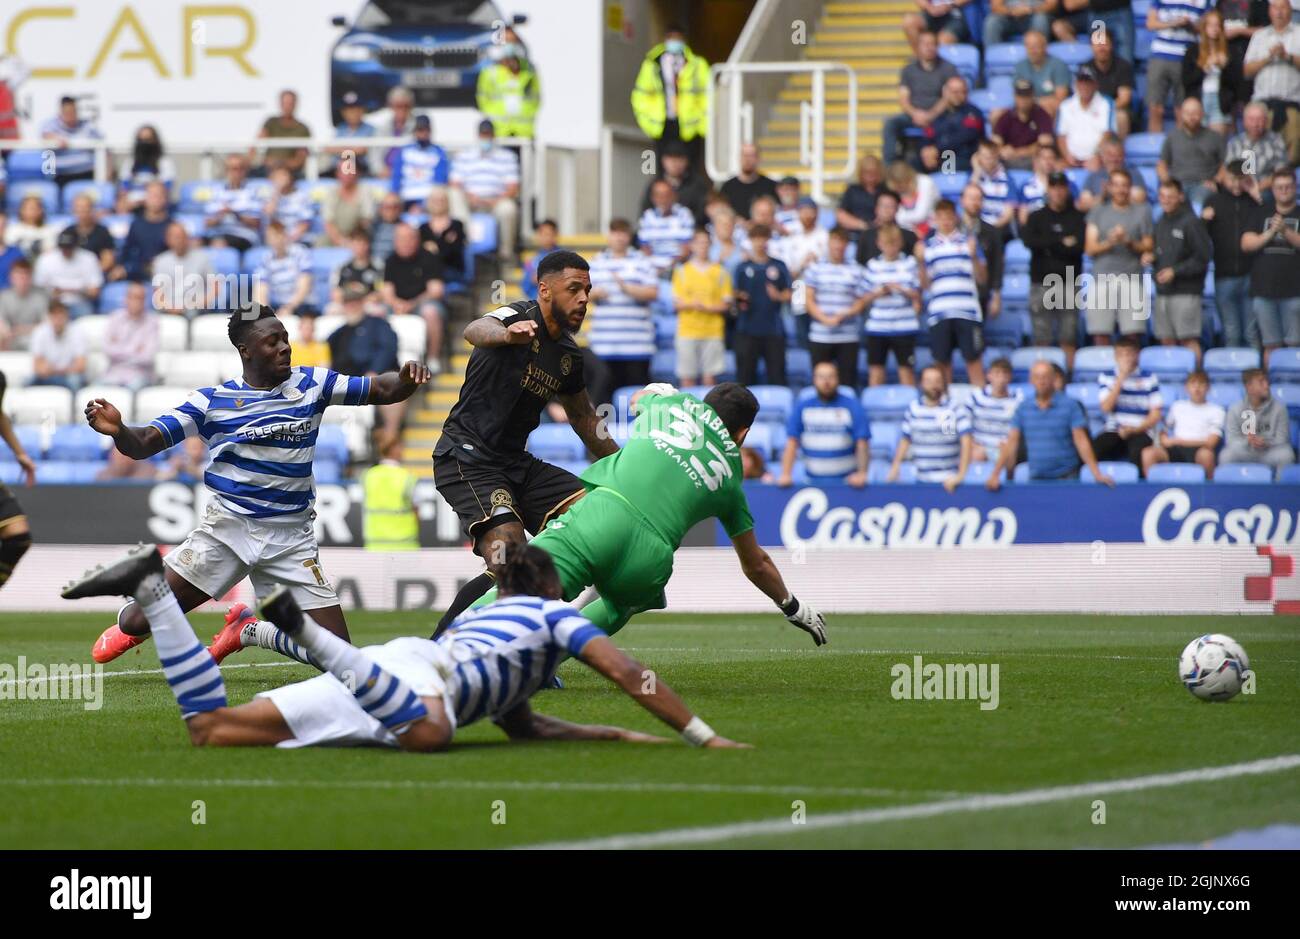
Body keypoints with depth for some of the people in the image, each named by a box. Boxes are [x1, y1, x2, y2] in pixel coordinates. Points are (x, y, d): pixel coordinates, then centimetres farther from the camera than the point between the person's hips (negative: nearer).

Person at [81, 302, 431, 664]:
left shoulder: (311, 385, 2)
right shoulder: (212, 401, -4)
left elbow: (381, 390, 2)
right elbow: (143, 443, -8)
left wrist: (405, 379, -22)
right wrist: (118, 431, -31)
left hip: (291, 538, 2)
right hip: (227, 526, -2)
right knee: (139, 621, -9)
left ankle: (248, 631, 21)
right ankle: (129, 628, 31)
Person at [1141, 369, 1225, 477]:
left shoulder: (1215, 410, 9)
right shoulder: (1177, 407, 21)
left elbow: (1211, 442, -1)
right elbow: (1164, 430, 26)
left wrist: (1177, 441, -4)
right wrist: (1164, 439, -1)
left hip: (1198, 449, -3)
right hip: (1175, 450, 3)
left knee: (1206, 453, -40)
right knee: (1148, 453, -28)